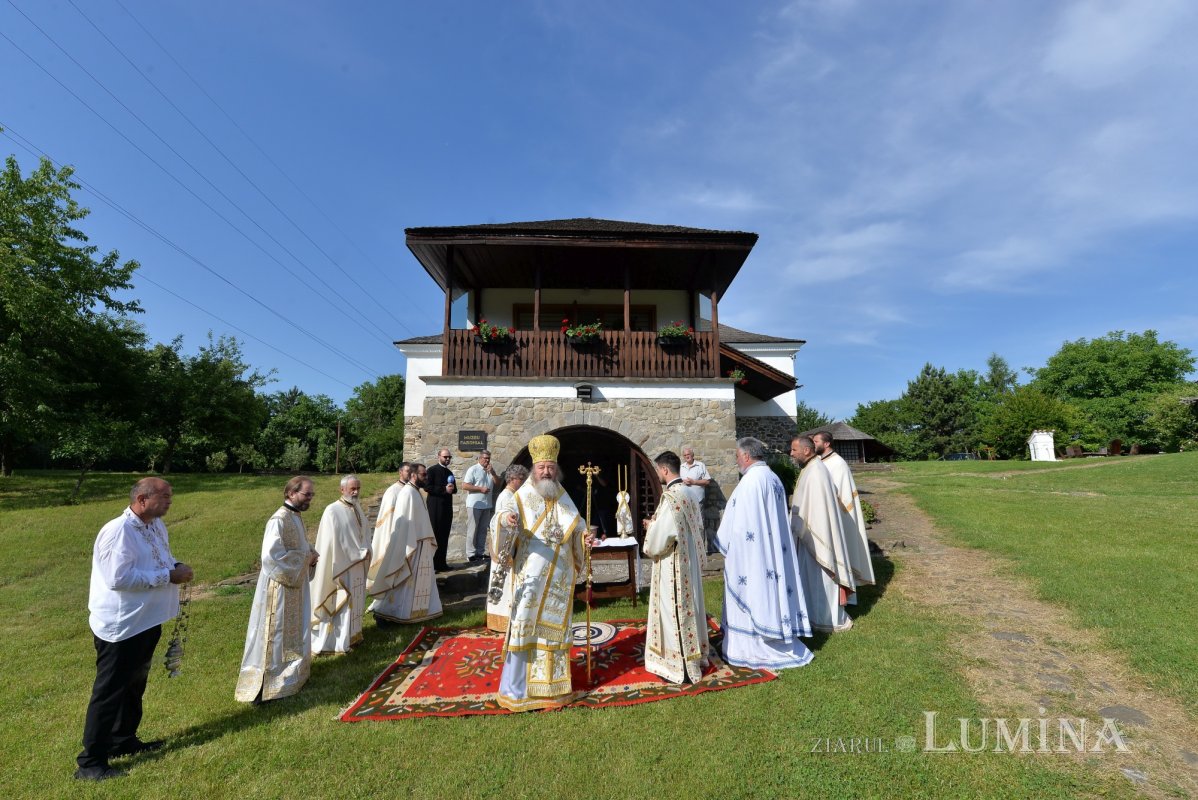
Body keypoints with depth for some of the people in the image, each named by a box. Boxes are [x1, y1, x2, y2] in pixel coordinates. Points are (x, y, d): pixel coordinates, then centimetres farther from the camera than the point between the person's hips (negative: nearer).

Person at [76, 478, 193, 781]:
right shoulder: (118, 531, -24)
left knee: (134, 686, 22)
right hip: (120, 626, -9)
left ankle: (123, 740, 39)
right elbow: (118, 578, -30)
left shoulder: (156, 525, 3)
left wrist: (177, 566, -5)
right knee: (109, 692, 4)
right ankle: (90, 762, 18)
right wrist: (168, 576, -25)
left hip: (146, 621, 9)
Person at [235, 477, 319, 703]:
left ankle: (290, 674, 36)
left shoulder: (295, 517, 6)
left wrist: (312, 556, -1)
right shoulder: (279, 520, -22)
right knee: (274, 636, 2)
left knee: (293, 633, 20)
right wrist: (307, 558, -20)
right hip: (279, 588, -9)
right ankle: (262, 686, 16)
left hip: (294, 586, 9)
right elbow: (272, 556, -28)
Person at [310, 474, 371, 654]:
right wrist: (359, 554, -14)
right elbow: (331, 542, -19)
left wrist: (365, 551, -2)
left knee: (354, 602, 17)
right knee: (340, 603, 2)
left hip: (357, 565, 7)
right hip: (341, 566, -7)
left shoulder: (357, 508, 5)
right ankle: (339, 641, 14)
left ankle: (352, 634, 30)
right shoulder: (333, 511, -19)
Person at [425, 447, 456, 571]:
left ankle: (442, 562, 13)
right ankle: (431, 564, 4)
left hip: (447, 508, 6)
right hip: (435, 508, -6)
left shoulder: (449, 473, 18)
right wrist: (444, 489, -18)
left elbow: (454, 489, 23)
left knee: (444, 536, 7)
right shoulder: (432, 470, -4)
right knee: (434, 535, -3)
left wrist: (452, 488, -1)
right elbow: (427, 487, -14)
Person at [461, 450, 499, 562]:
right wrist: (480, 488, -17)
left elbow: (497, 482, 7)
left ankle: (480, 552, 19)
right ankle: (471, 554, 3)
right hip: (474, 505, -6)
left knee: (483, 530, 11)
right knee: (472, 530, -2)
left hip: (487, 505, 7)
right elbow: (464, 486, -13)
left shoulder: (490, 470, 14)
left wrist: (492, 472, -8)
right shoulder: (473, 469, -7)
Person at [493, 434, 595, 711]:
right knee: (525, 625, -2)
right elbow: (505, 521, -20)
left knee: (554, 626, 13)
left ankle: (552, 681, 29)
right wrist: (505, 520, -43)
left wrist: (584, 537, -9)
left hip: (559, 576, 4)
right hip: (530, 575, -4)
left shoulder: (563, 498, 6)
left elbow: (577, 526, 12)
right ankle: (517, 687, 14)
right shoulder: (522, 496, -8)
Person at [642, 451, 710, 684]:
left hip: (673, 564, -9)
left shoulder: (670, 496, -23)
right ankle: (693, 657, 32)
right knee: (687, 608, 19)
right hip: (688, 561, 9)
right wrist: (656, 524, 14)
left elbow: (660, 536, -25)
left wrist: (650, 527, -3)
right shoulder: (687, 493, 6)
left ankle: (680, 666, 13)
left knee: (674, 611, 2)